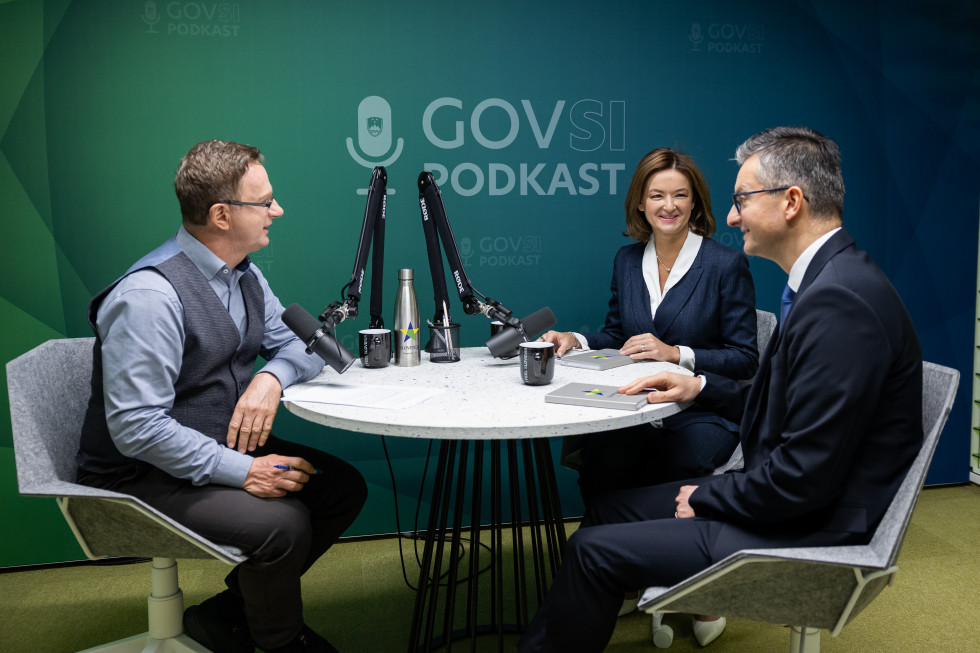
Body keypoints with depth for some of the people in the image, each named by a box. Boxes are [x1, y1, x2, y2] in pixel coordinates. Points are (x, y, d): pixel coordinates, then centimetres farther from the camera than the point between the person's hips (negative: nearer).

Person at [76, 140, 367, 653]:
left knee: (344, 487, -1)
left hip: (223, 447, 9)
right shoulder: (149, 296, -25)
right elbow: (136, 427, -27)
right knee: (282, 522, -28)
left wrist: (272, 377, -14)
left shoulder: (244, 274, 4)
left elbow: (297, 343, 10)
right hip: (143, 475, -9)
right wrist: (241, 471, -29)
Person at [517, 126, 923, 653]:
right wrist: (702, 387, 9)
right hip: (787, 499, 10)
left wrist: (704, 499, -12)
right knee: (608, 509, 10)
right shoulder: (832, 282, 8)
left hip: (807, 530, -10)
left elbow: (805, 477, -26)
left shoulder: (840, 302, -26)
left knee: (595, 549, -7)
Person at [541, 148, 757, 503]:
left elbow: (744, 360, -4)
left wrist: (676, 353, -16)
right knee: (599, 466, -28)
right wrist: (575, 340, -1)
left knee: (673, 469, -34)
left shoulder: (727, 264, -4)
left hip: (703, 412, -3)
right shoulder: (627, 260, 11)